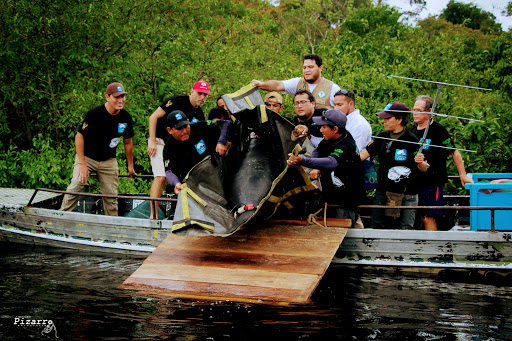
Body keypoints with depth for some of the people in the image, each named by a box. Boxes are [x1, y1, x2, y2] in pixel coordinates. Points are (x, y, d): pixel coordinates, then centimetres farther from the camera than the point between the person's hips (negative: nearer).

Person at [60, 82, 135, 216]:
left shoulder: (126, 118, -5)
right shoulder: (95, 114, -20)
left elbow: (127, 142, 9)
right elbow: (79, 136, -14)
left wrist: (130, 165, 15)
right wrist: (82, 163, -18)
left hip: (109, 161, 4)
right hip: (87, 157, -4)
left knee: (111, 195, 2)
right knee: (76, 185, -21)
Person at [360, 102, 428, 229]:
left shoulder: (411, 140, -8)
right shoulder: (382, 138, 7)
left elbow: (424, 169, -5)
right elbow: (364, 154, 6)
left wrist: (421, 162, -26)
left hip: (407, 194, -5)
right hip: (383, 190, 5)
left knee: (405, 229, -5)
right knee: (376, 226, 5)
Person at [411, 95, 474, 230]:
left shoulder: (438, 130, -10)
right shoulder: (414, 128, 10)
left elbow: (454, 153, -5)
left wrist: (463, 175, -4)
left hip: (432, 182, -7)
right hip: (415, 181, 7)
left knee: (428, 218, -7)